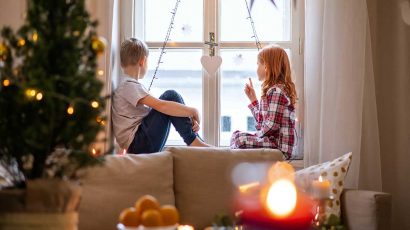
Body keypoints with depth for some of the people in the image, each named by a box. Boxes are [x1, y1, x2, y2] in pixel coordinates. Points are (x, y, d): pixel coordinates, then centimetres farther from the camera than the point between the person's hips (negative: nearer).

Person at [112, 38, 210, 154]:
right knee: (170, 96, -14)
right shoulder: (129, 85, -12)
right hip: (137, 145, -10)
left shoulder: (132, 85, 20)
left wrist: (190, 118, -2)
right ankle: (194, 143, -10)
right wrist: (193, 111, -14)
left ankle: (195, 142, 3)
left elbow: (156, 108, 12)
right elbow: (161, 106, -24)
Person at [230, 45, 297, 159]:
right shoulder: (273, 90, 15)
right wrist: (252, 98, 19)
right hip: (273, 141, 10)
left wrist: (256, 135, -8)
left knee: (240, 139, -22)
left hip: (279, 146, -10)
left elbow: (271, 125, -22)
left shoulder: (277, 91, -16)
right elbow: (261, 120, 19)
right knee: (237, 134, 16)